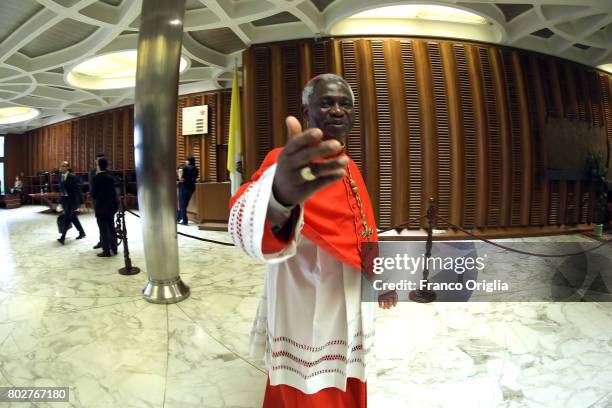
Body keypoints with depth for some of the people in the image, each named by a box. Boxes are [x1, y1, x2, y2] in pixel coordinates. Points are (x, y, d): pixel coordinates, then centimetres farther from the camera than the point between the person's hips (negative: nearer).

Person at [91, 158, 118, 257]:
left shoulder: (97, 178, -13)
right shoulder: (111, 177, 3)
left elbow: (93, 193, -10)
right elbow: (114, 191, 6)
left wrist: (95, 199, 10)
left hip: (101, 206, -5)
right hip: (111, 205, 6)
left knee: (103, 229, 0)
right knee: (111, 227, 13)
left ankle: (106, 251, 2)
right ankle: (114, 248, 19)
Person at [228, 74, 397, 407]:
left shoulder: (348, 166, 5)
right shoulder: (287, 163, -20)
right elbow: (248, 224, -42)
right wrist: (280, 197, -63)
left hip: (349, 313, 8)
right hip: (309, 318, -7)